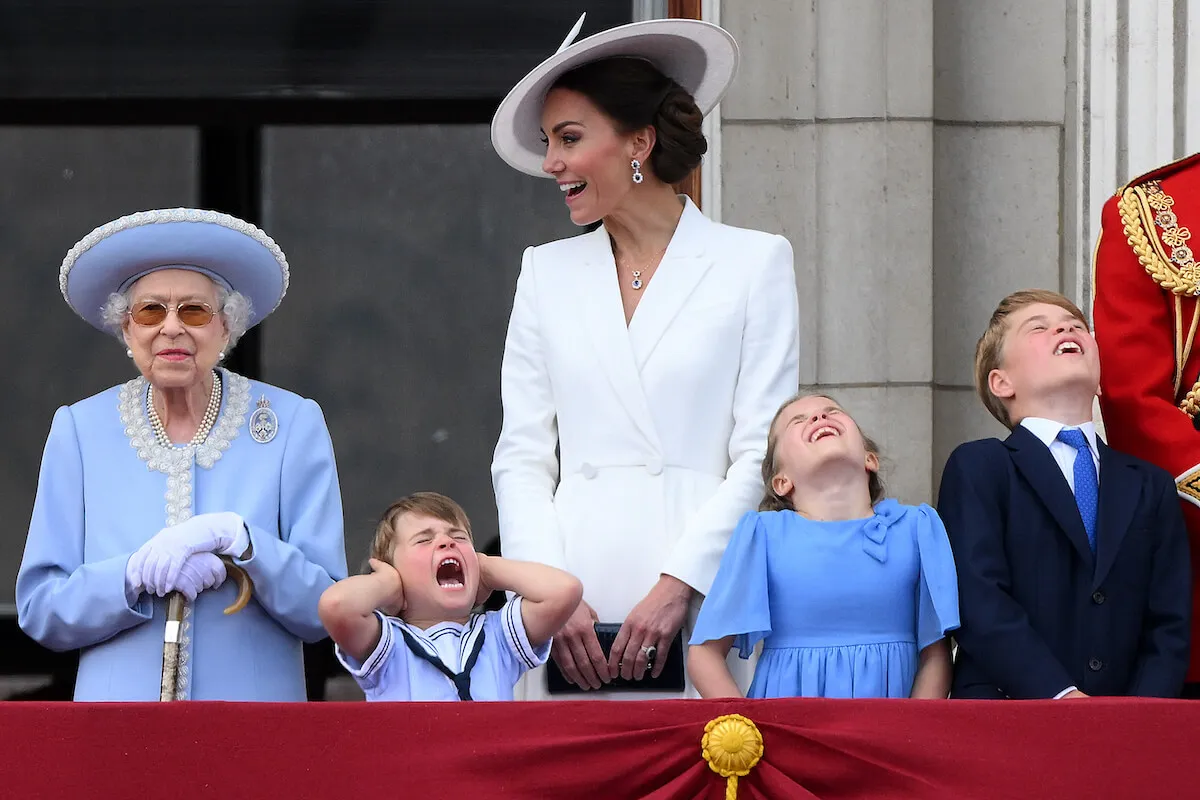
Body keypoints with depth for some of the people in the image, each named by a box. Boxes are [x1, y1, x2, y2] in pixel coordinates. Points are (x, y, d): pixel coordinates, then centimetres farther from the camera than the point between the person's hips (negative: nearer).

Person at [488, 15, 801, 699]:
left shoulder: (755, 263, 6)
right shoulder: (547, 272, 16)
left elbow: (761, 456, -1)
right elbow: (522, 457, 11)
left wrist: (678, 585, -11)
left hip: (700, 601, -3)